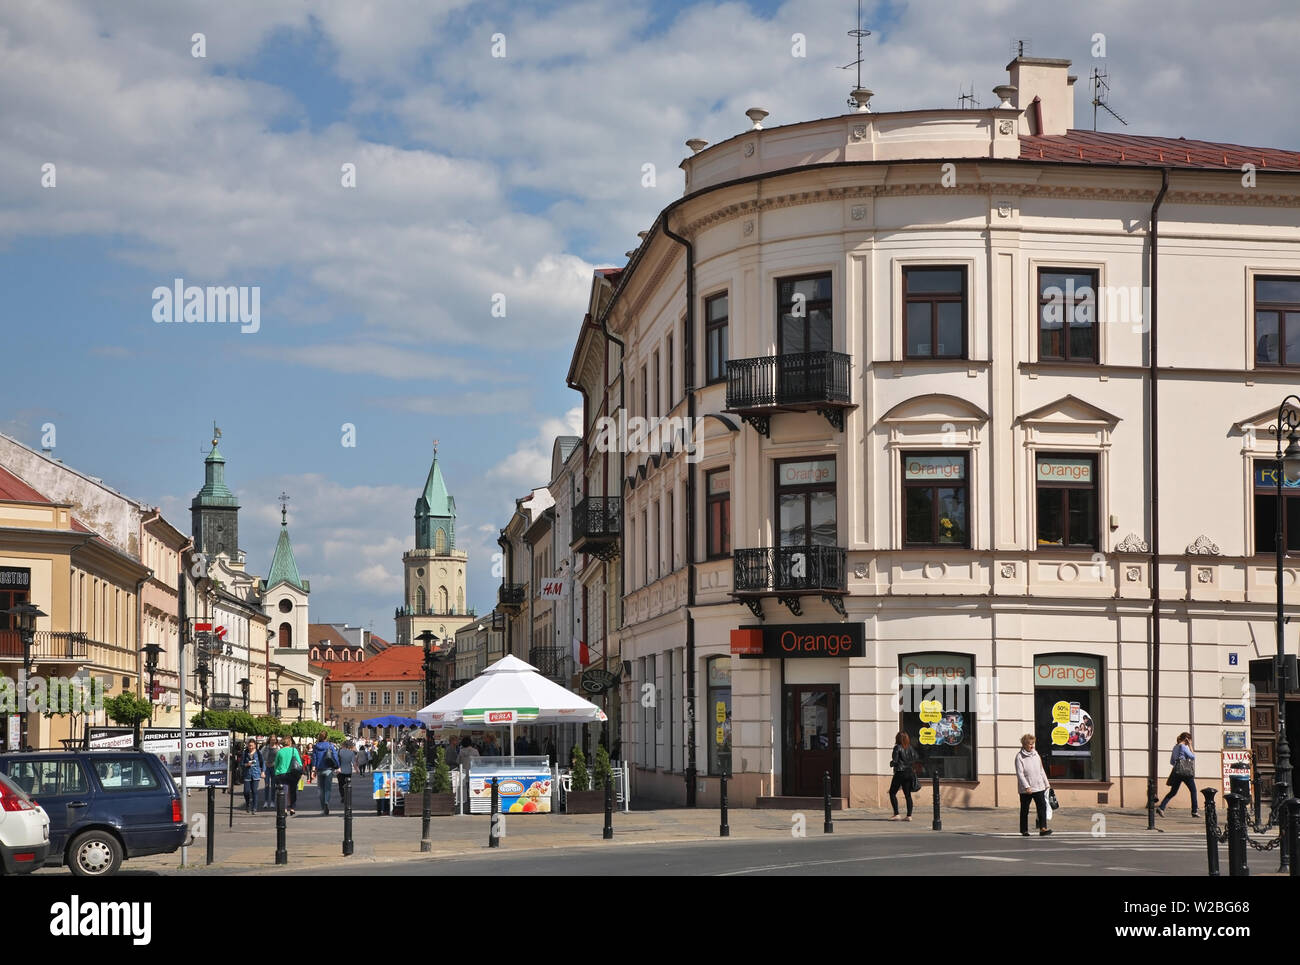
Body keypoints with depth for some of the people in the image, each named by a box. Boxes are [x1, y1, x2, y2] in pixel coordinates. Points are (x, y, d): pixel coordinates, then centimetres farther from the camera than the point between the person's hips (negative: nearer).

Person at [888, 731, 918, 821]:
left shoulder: (897, 748, -9)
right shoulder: (911, 748, 7)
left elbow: (895, 761, -12)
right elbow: (915, 760, 9)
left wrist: (891, 763, 8)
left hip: (900, 773, -6)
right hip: (910, 772, 6)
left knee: (892, 793, 4)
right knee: (908, 794, 8)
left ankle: (896, 814, -4)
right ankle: (909, 815, 3)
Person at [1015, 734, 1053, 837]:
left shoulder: (1035, 754, 11)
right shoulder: (1019, 757, -7)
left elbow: (1041, 770, 19)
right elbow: (1020, 774, -13)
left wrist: (1046, 784, 18)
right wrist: (1026, 787, -21)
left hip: (1039, 787, 4)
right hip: (1025, 789, -4)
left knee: (1042, 806, -10)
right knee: (1024, 810, 6)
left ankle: (1043, 828, -15)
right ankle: (1024, 830, 17)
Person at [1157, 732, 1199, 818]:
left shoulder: (1175, 747, 16)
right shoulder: (1183, 746, -8)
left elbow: (1172, 762, 21)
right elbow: (1193, 757, -6)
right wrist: (1190, 746, 0)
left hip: (1176, 772, 7)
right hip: (1185, 771, -7)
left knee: (1173, 792, 8)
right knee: (1193, 790, 5)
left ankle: (1161, 807, -7)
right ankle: (1194, 811, 4)